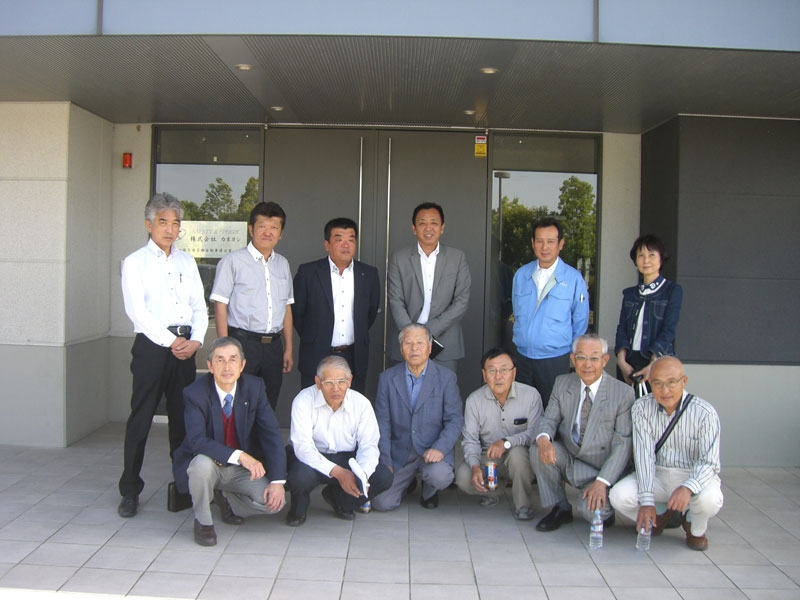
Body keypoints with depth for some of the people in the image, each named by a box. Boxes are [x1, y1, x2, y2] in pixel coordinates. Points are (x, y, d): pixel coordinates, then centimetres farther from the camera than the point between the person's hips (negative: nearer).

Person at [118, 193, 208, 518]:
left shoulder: (187, 261, 15)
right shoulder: (135, 262, 1)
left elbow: (200, 306, 12)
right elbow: (137, 311, -9)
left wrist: (195, 340, -5)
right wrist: (171, 342, -13)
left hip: (186, 347, 4)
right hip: (151, 345, -4)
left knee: (183, 417, 9)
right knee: (141, 418, 0)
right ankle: (130, 491, 10)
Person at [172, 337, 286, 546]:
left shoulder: (254, 387, -9)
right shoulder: (195, 393, -18)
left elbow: (271, 434, -10)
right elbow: (197, 440, -30)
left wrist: (277, 481, -20)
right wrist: (240, 456, -42)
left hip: (241, 469, 3)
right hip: (206, 466, -3)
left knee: (273, 501, -18)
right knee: (203, 463, -37)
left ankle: (226, 498, 14)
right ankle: (203, 521, -7)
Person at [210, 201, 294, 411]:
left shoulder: (283, 264, 15)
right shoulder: (233, 261, -2)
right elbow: (220, 306, -6)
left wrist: (288, 348, 14)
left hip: (273, 345, 5)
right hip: (243, 342, -5)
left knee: (268, 409, 10)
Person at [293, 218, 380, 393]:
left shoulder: (369, 274, 5)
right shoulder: (308, 272, -3)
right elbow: (296, 312, 4)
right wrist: (311, 338, 8)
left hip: (355, 359, 2)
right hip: (317, 358, -2)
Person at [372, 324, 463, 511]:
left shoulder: (446, 378, -1)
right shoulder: (387, 378, 2)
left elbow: (454, 419, -4)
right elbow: (382, 424, 1)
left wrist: (440, 448, -21)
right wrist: (385, 463, -6)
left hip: (432, 451, -1)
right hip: (399, 452, 1)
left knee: (440, 476, -32)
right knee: (381, 503, -12)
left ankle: (429, 489, 9)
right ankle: (408, 480, 23)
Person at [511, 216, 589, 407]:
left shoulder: (574, 279, -5)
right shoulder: (521, 275, 5)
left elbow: (580, 325, 3)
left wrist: (572, 356, 7)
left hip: (555, 361, -3)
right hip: (523, 358, 3)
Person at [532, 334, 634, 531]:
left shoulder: (623, 393, -11)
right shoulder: (562, 384, 1)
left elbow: (623, 445, -13)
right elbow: (549, 420, -1)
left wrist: (602, 481, -22)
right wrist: (543, 439, -27)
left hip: (601, 468, -4)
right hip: (568, 461, 4)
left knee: (589, 509, -29)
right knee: (538, 450, -23)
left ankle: (604, 510, 11)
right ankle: (560, 509, -2)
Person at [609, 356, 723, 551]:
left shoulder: (705, 413, -17)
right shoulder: (641, 408, -11)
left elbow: (709, 462, -20)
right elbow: (644, 455, -16)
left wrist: (688, 488, -41)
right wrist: (647, 501, -25)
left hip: (694, 475, -2)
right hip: (657, 474, 2)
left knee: (709, 499, -35)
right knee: (619, 496, -22)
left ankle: (696, 528, 4)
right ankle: (662, 514, 11)